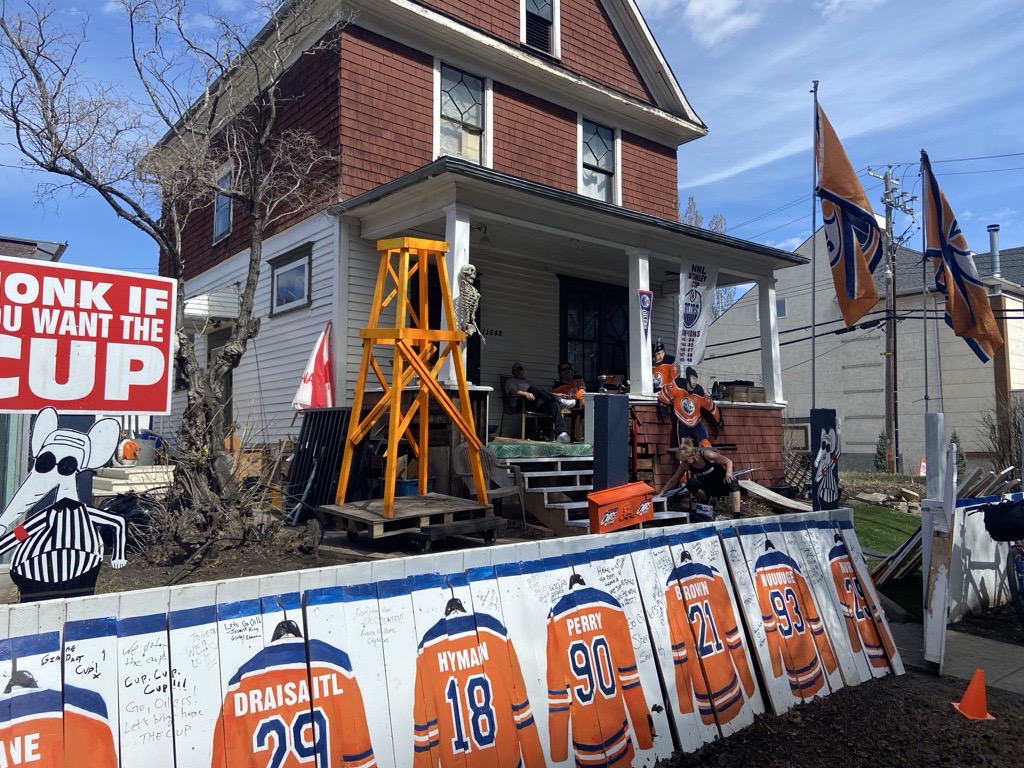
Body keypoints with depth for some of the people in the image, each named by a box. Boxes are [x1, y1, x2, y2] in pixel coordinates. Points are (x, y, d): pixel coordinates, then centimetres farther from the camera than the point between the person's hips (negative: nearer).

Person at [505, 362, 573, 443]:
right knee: (532, 389, -33)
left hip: (539, 405, 5)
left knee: (554, 403, -25)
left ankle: (562, 433, -38)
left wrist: (555, 396, 13)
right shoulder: (510, 381, 20)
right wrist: (525, 393, -24)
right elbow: (514, 392, -2)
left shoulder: (529, 382, 38)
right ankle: (560, 400, -32)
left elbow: (540, 393, 29)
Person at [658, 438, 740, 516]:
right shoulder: (684, 465, -15)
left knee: (732, 482, -38)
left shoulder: (707, 455, -26)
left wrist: (728, 473, -35)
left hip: (722, 483, -3)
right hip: (708, 486, 3)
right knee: (690, 483, -29)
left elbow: (728, 461, -16)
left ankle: (736, 515, -41)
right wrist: (661, 494, -11)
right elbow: (673, 481, -6)